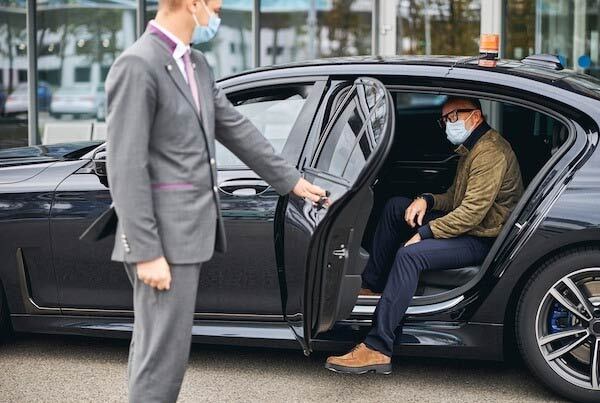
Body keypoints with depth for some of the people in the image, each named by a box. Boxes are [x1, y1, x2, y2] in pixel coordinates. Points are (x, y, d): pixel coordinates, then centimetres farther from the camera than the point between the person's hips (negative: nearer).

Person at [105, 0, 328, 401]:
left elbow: (237, 128, 21)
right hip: (163, 235, -9)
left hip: (189, 231, 9)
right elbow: (126, 167, -18)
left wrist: (290, 179, 26)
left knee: (156, 344, 15)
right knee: (164, 350, -4)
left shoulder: (197, 64, 12)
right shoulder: (138, 66, -15)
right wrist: (146, 252, -20)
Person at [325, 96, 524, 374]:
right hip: (467, 225, 11)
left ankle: (377, 349, -34)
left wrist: (423, 233, -20)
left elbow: (473, 211, -25)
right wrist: (427, 200, 0)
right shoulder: (470, 149, 16)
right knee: (396, 207, 10)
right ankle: (371, 286, 9)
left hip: (483, 239, -11)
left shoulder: (490, 153, -19)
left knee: (410, 254, -30)